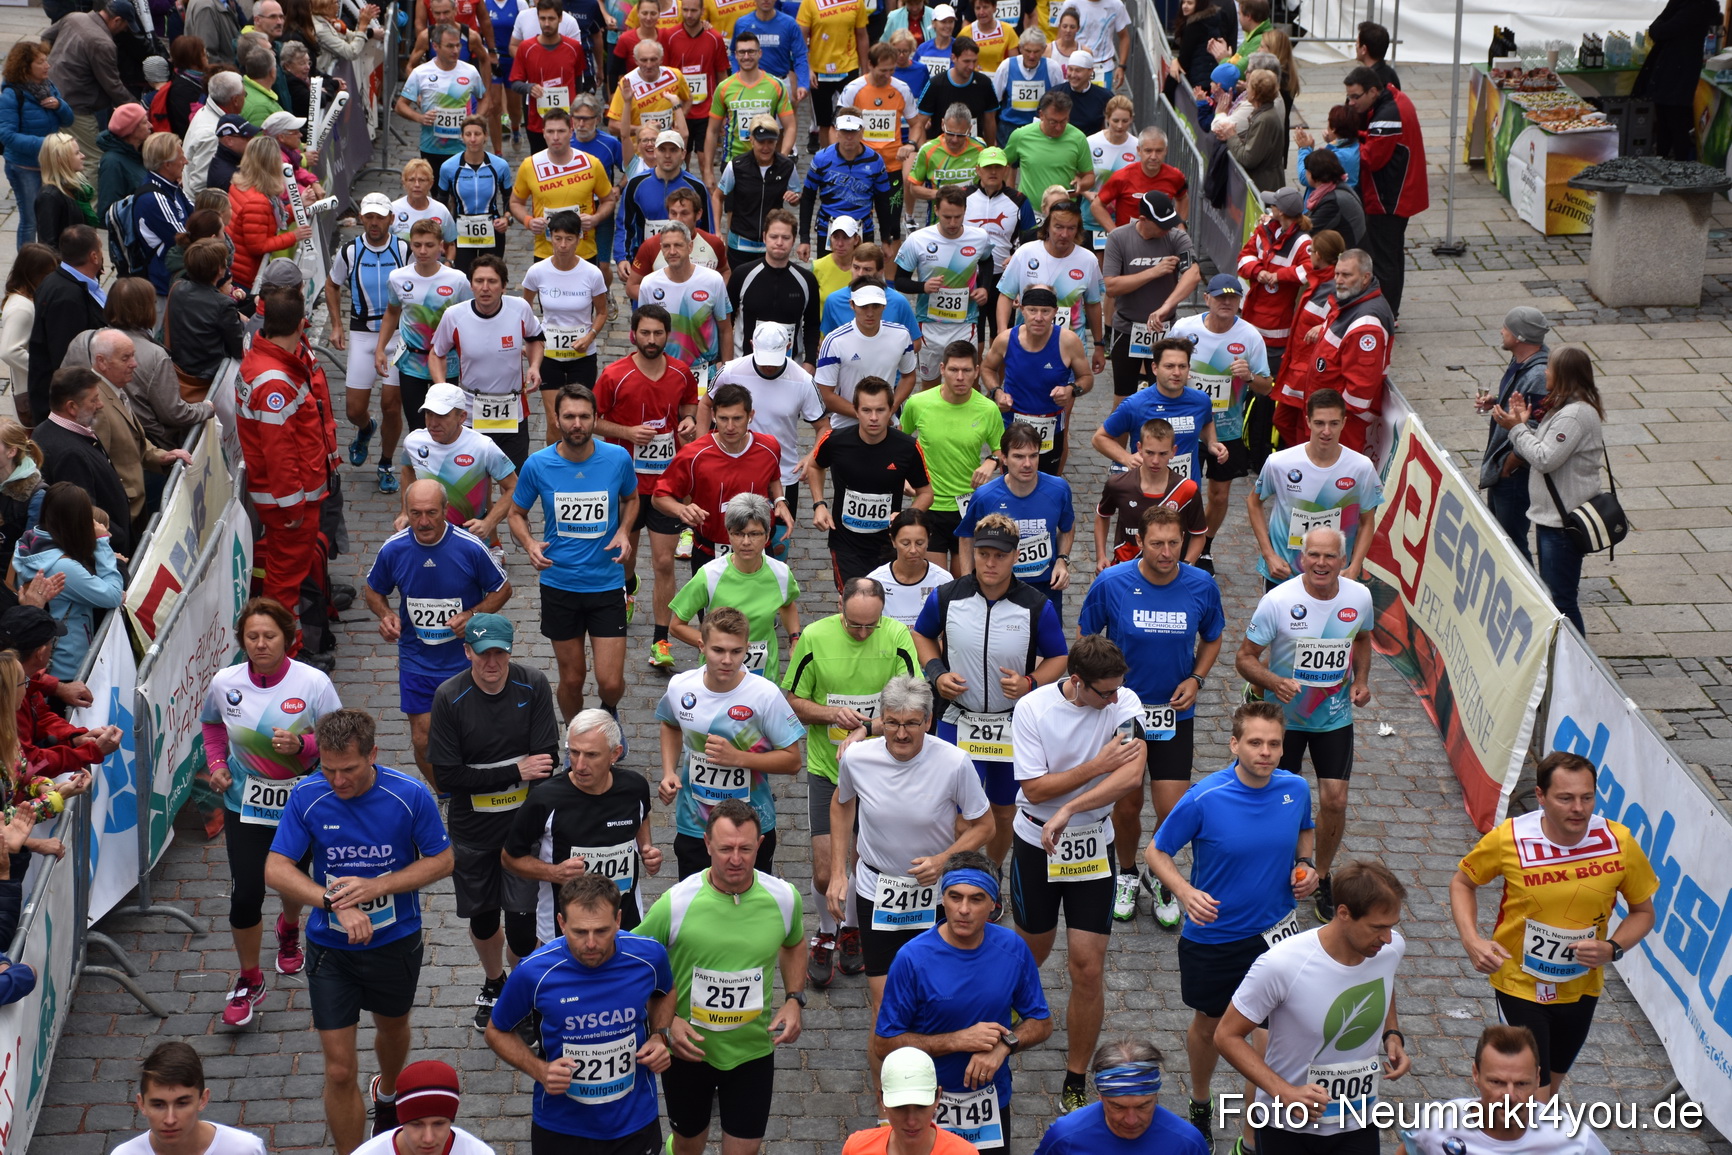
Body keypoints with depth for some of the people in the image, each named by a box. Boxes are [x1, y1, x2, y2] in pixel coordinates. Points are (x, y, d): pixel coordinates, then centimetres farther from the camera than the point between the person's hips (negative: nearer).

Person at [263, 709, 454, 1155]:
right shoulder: (307, 797, -17)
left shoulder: (411, 796, -19)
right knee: (339, 1069, -3)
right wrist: (335, 903, -31)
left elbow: (441, 861, -9)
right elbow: (276, 869, -16)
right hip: (331, 950, -1)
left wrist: (376, 886, -24)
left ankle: (387, 1093, 61)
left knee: (392, 1027, 28)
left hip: (396, 942, 1)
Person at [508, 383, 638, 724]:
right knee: (571, 680, 10)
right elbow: (516, 513, 6)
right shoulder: (537, 465, -9)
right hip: (559, 584, 0)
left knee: (610, 681, -4)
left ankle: (609, 711, 33)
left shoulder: (618, 459, -8)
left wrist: (623, 531, -7)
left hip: (607, 583, 0)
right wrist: (529, 545, -15)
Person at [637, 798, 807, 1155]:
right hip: (688, 1049, -1)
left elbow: (794, 946, 10)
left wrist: (794, 1000, -4)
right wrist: (667, 1021, -17)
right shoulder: (674, 904, -21)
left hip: (753, 1049, 1)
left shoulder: (784, 897, -12)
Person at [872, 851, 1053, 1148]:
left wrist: (1005, 1044, -19)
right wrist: (959, 1040, -23)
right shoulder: (913, 958, -20)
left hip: (991, 1102, 3)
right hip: (928, 1102, -3)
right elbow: (883, 1045, -17)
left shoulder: (1014, 949, -10)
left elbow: (1042, 1023, 1)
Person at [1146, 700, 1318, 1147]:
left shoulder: (1296, 789, -10)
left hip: (1275, 929, 2)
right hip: (1212, 935, -2)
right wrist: (1186, 892, -30)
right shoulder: (1204, 799, -22)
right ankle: (1200, 1106, 45)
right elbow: (1156, 852, -12)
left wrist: (1306, 866, -7)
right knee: (1209, 1024, 18)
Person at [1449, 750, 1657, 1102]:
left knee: (1550, 1087, 24)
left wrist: (1612, 949, -20)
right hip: (1520, 984, -3)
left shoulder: (1619, 843, -16)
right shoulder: (1509, 839, -20)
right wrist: (1471, 940, -18)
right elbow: (1462, 882, -1)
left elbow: (1643, 911, -1)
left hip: (1581, 990, 3)